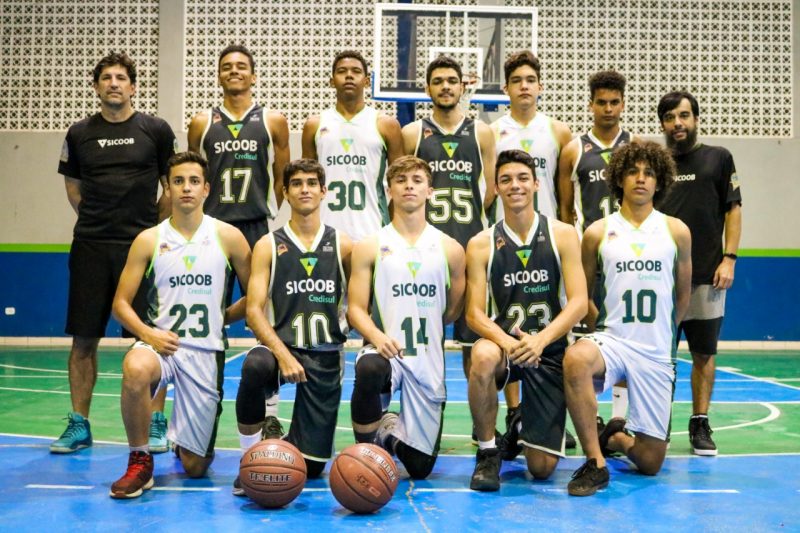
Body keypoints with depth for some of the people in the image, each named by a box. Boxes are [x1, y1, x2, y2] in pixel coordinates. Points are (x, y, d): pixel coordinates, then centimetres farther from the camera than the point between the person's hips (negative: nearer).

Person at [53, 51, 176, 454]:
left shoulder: (156, 131, 2)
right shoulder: (79, 134, 8)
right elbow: (73, 187, 18)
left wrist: (153, 228, 5)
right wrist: (97, 221, 11)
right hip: (90, 247, 2)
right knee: (83, 338, 4)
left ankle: (155, 424, 10)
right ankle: (79, 426, 16)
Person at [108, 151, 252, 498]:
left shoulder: (228, 237, 0)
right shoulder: (149, 240, 1)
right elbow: (121, 303, 1)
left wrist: (221, 318, 1)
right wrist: (147, 333, -15)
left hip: (206, 350, 0)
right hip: (161, 342, 0)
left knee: (195, 467, 1)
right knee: (135, 370, -39)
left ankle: (184, 440, 42)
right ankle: (140, 462, -15)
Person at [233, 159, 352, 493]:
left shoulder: (342, 245, 6)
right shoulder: (269, 246, 2)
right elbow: (254, 310, -7)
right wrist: (282, 354, -22)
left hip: (326, 355, 2)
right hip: (281, 345, -1)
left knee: (311, 465, -1)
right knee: (255, 367, -39)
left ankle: (281, 443, 37)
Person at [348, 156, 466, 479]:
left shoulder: (450, 249, 8)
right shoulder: (370, 247, 3)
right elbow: (356, 309, -3)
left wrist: (424, 330, 7)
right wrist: (376, 336, -21)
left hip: (428, 361, 2)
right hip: (384, 351, -2)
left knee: (420, 468, 0)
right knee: (369, 371, -41)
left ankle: (391, 433, 36)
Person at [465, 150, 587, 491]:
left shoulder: (563, 235, -2)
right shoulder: (481, 245, -2)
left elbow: (579, 303, -9)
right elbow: (474, 313, -7)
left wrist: (540, 339, -26)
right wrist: (506, 341, -28)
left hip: (550, 350, 0)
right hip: (504, 344, 0)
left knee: (542, 468, -2)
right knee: (483, 357, -39)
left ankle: (522, 425, 37)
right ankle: (487, 454, -15)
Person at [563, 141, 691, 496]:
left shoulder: (676, 232, 4)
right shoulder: (598, 233, 2)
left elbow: (683, 295, 14)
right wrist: (602, 328, 0)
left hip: (657, 353, 1)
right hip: (611, 340, -1)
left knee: (650, 462, 1)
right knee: (575, 358, -39)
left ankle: (614, 437, 38)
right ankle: (595, 462, -24)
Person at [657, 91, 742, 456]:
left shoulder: (718, 158, 7)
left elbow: (733, 210, 5)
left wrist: (729, 258, -5)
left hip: (706, 274, -1)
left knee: (704, 352, 3)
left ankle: (700, 425, 12)